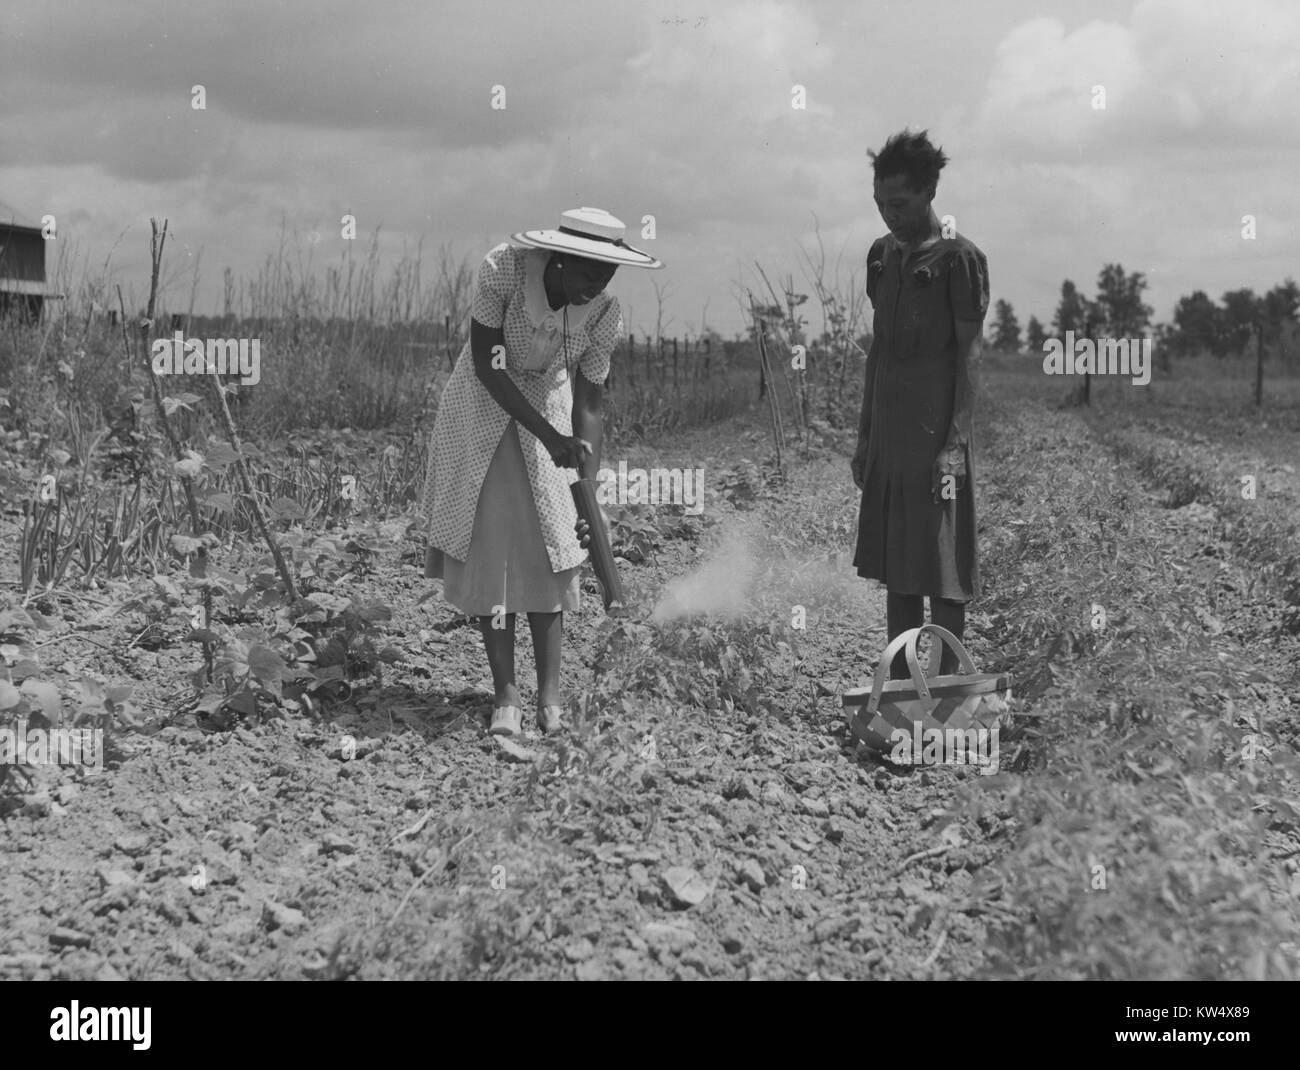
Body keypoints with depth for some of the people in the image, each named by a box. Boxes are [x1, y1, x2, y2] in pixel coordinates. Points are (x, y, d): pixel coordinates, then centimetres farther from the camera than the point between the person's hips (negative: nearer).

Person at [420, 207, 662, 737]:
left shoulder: (604, 316, -20)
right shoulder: (502, 270, -28)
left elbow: (589, 405, -13)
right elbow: (486, 367, -24)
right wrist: (549, 436, -31)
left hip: (549, 406, 2)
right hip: (483, 407, -1)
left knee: (547, 544, -4)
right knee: (489, 540, -5)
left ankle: (549, 693, 3)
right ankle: (505, 693, 0)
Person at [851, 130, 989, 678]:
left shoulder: (959, 259, -8)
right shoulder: (881, 254, 12)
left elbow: (968, 355, -9)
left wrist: (955, 443, -15)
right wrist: (864, 436, 15)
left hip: (936, 433, -7)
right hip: (888, 432, 7)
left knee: (940, 569, -2)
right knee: (894, 567, 10)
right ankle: (898, 684, 17)